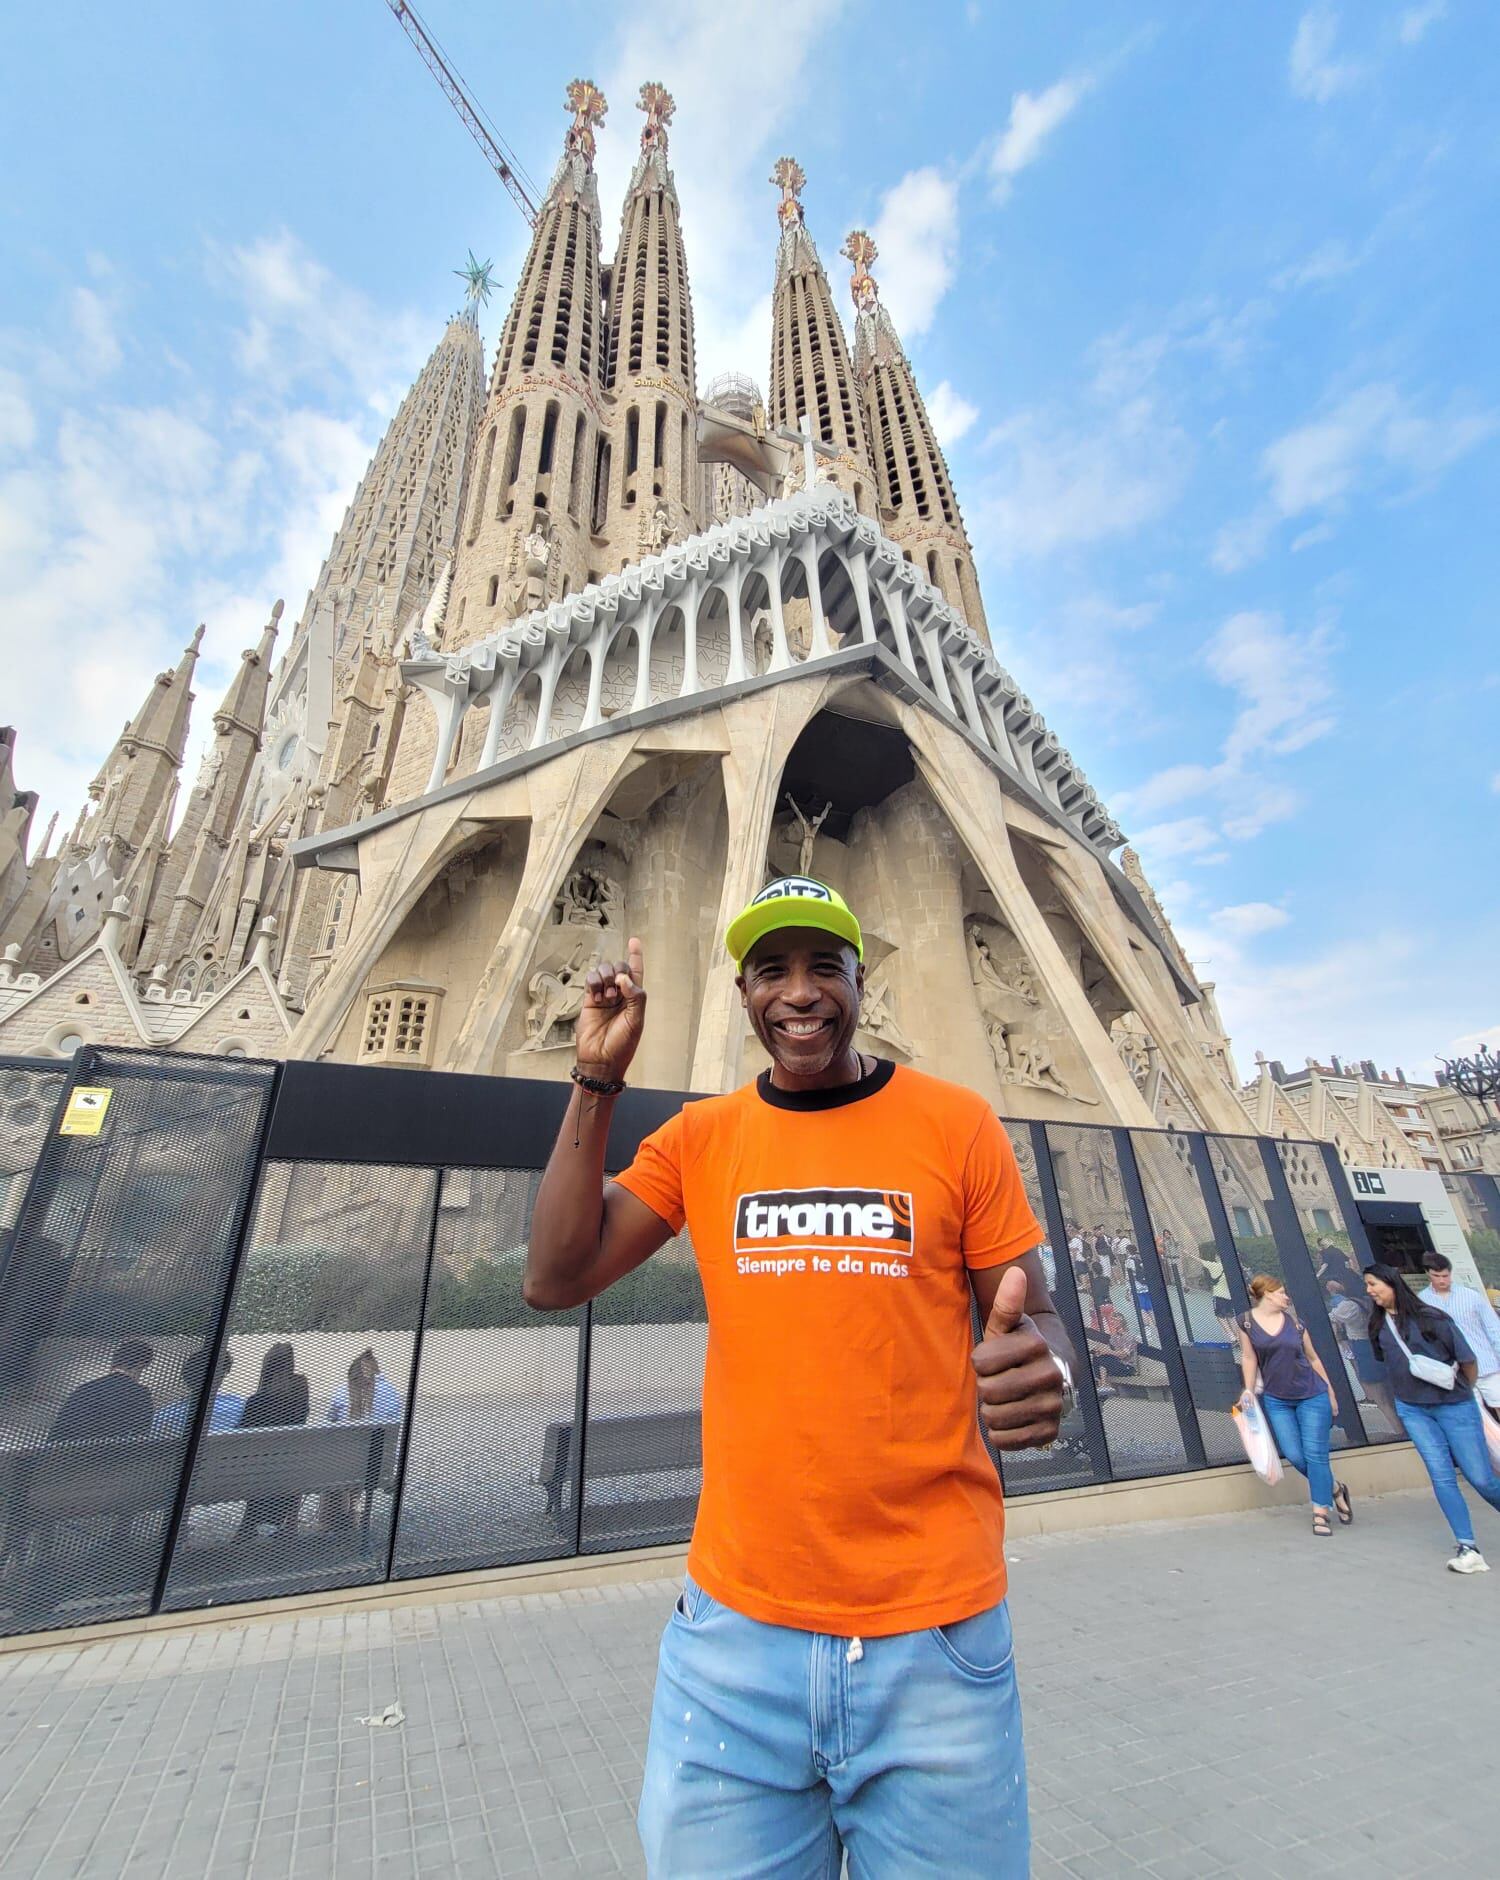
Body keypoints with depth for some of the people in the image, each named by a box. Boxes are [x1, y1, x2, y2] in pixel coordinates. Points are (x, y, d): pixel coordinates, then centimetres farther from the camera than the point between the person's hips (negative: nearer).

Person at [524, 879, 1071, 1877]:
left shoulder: (955, 1122, -7)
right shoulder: (699, 1138, -1)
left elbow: (1035, 1317, -1)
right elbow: (555, 1280, -7)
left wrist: (1043, 1372, -25)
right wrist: (598, 1079, -13)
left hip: (935, 1638, -1)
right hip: (734, 1627, 2)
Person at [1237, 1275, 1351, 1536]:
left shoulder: (1293, 1321, 3)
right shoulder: (1248, 1322, -3)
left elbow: (1312, 1358, 11)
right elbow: (1249, 1358, -2)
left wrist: (1330, 1391, 11)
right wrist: (1249, 1392, -5)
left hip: (1312, 1396, 1)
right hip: (1276, 1401, 0)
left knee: (1315, 1454, -2)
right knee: (1294, 1456, 0)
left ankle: (1320, 1513, 12)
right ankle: (1335, 1489, 27)